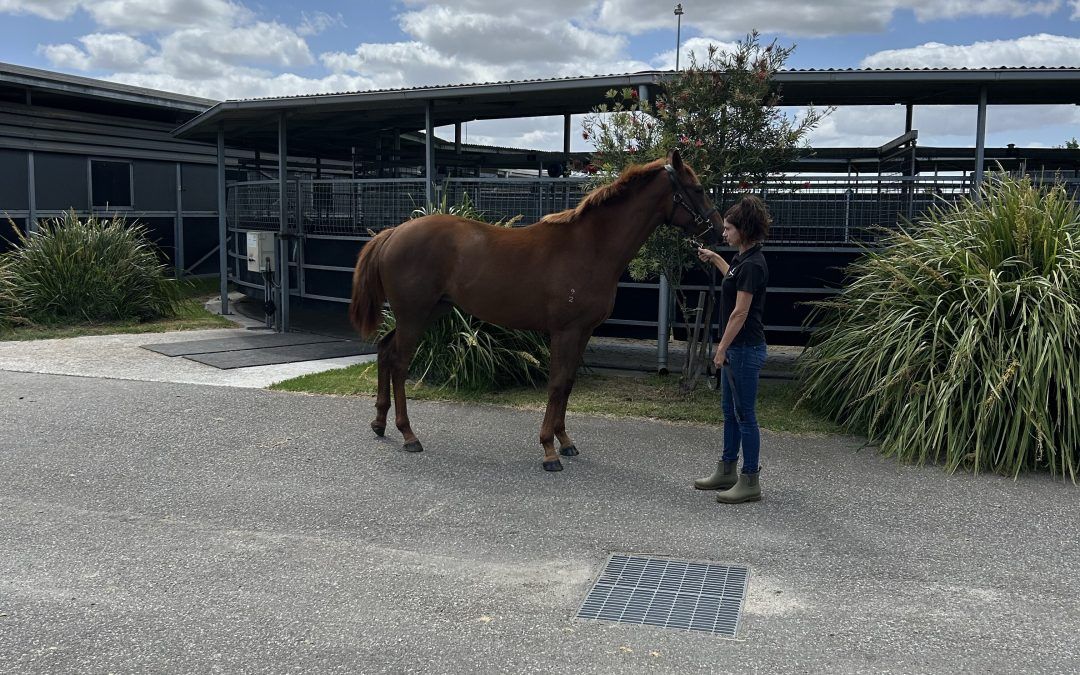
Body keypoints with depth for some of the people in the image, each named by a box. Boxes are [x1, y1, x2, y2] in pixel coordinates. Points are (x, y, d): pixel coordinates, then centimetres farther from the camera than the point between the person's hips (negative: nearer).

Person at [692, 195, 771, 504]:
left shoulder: (753, 264, -20)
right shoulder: (742, 258, 10)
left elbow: (740, 312, -21)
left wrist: (721, 348, -17)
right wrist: (714, 259, 35)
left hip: (745, 349, -10)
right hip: (735, 348, 10)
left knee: (744, 414, -3)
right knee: (731, 411, 17)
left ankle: (750, 482, 6)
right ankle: (727, 472, 27)